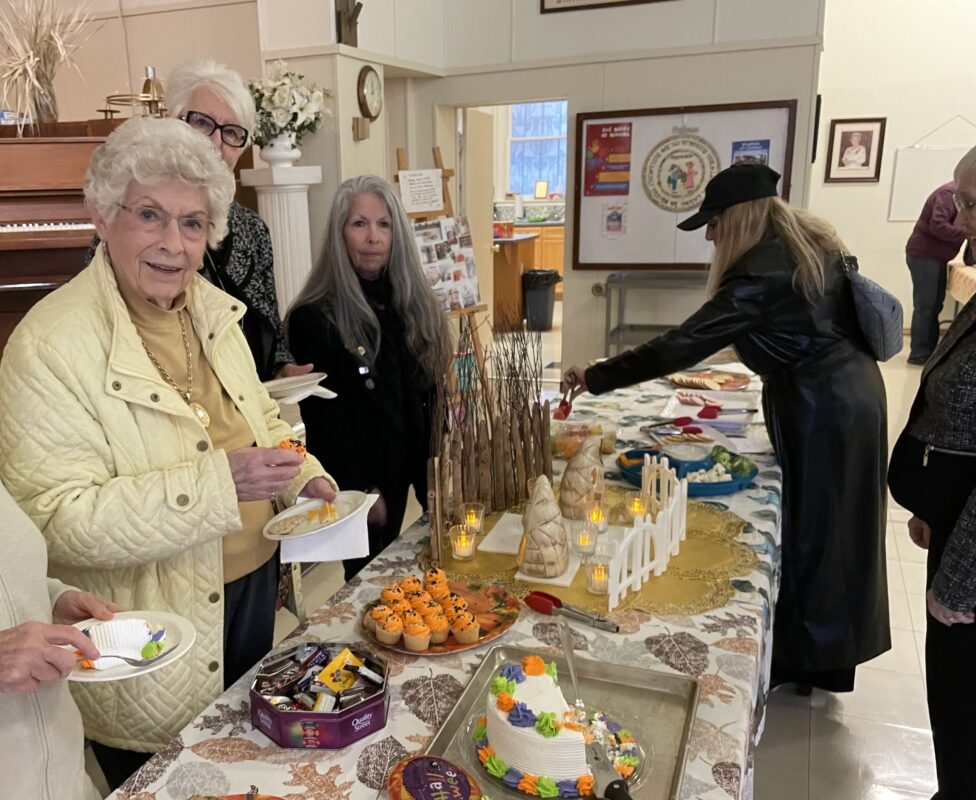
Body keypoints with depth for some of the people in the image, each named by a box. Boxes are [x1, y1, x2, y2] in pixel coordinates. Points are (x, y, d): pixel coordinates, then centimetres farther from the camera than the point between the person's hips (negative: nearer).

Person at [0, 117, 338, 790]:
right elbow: (59, 519, -25)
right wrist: (218, 482, -32)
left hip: (256, 593, 7)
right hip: (152, 648, -6)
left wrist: (299, 474, -4)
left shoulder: (212, 309, 2)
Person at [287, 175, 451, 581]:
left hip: (404, 470, 5)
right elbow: (324, 418, -14)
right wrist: (359, 491, -13)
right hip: (358, 483, -5)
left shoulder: (415, 305, 4)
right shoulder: (314, 318, -15)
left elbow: (432, 396, 8)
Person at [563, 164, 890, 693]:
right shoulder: (814, 241, 7)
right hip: (854, 392, 9)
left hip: (821, 411, -9)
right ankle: (835, 649, 35)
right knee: (838, 532, 19)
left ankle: (810, 662, 22)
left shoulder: (759, 275, -21)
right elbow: (850, 314, 16)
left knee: (812, 536, 5)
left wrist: (594, 379, -17)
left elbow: (682, 345, -22)